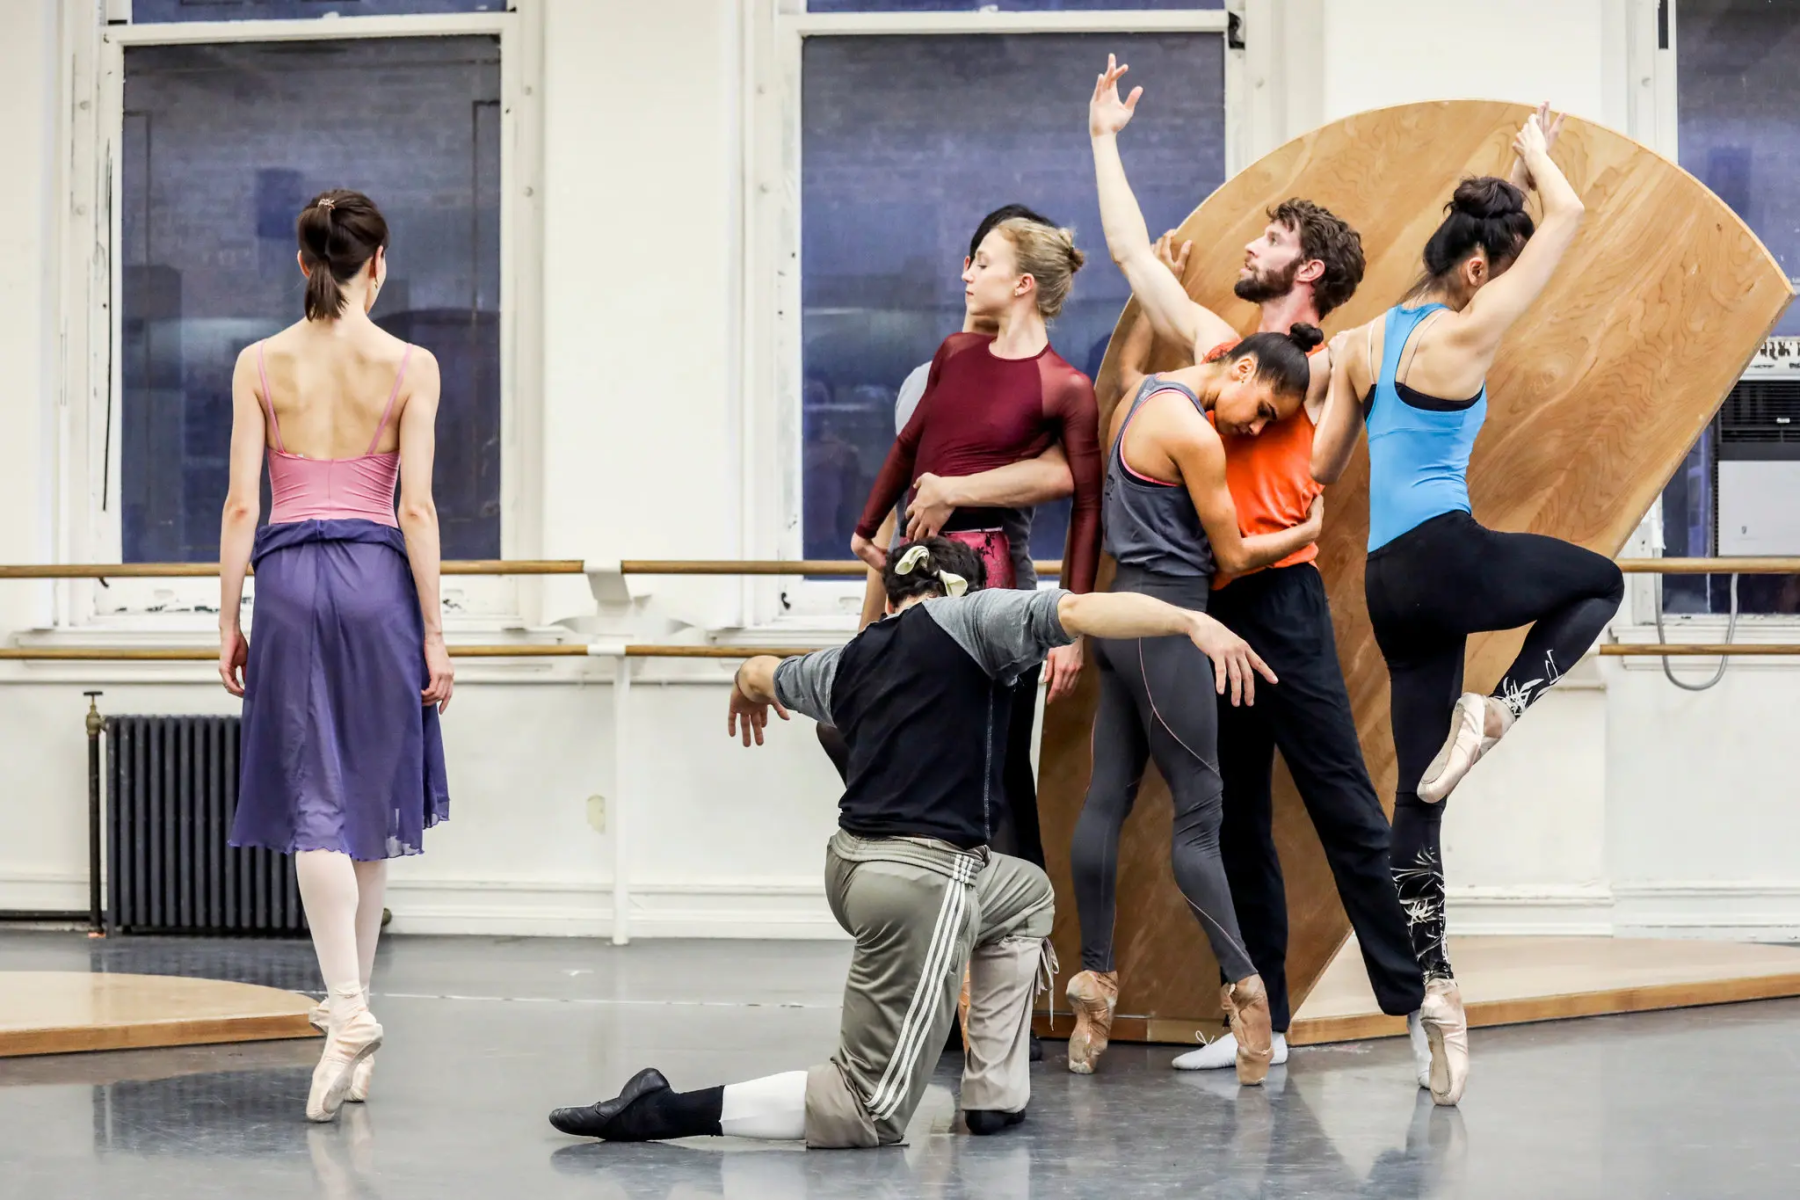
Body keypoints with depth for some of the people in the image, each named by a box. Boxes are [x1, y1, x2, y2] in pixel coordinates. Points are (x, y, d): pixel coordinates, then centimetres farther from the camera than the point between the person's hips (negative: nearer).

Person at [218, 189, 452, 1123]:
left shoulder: (261, 364, 2)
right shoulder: (409, 366, -2)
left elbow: (242, 504, 0)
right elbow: (416, 507, -4)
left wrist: (229, 621, 6)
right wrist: (434, 635, 0)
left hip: (288, 575, 0)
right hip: (376, 577, 0)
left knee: (314, 803, -2)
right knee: (369, 802, 11)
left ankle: (348, 1009, -20)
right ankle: (352, 1017, 17)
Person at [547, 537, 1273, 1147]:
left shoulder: (852, 661, 18)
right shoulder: (969, 617, 2)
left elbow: (764, 676, 39)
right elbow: (1077, 612, -16)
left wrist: (749, 691, 62)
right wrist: (1193, 622, -22)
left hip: (855, 867, 8)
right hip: (923, 881, -8)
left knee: (1026, 896, 33)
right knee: (873, 1112, 0)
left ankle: (995, 1092, 24)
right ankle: (668, 1112, -9)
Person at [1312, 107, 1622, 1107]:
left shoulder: (1361, 344, 11)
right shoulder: (1466, 333, -8)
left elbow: (1320, 465, 17)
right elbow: (1566, 216, -1)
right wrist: (1534, 151, 15)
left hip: (1389, 586, 7)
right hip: (1447, 557, -7)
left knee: (1420, 789, 7)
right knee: (1602, 583, 21)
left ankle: (1434, 985, 0)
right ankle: (1499, 708, -1)